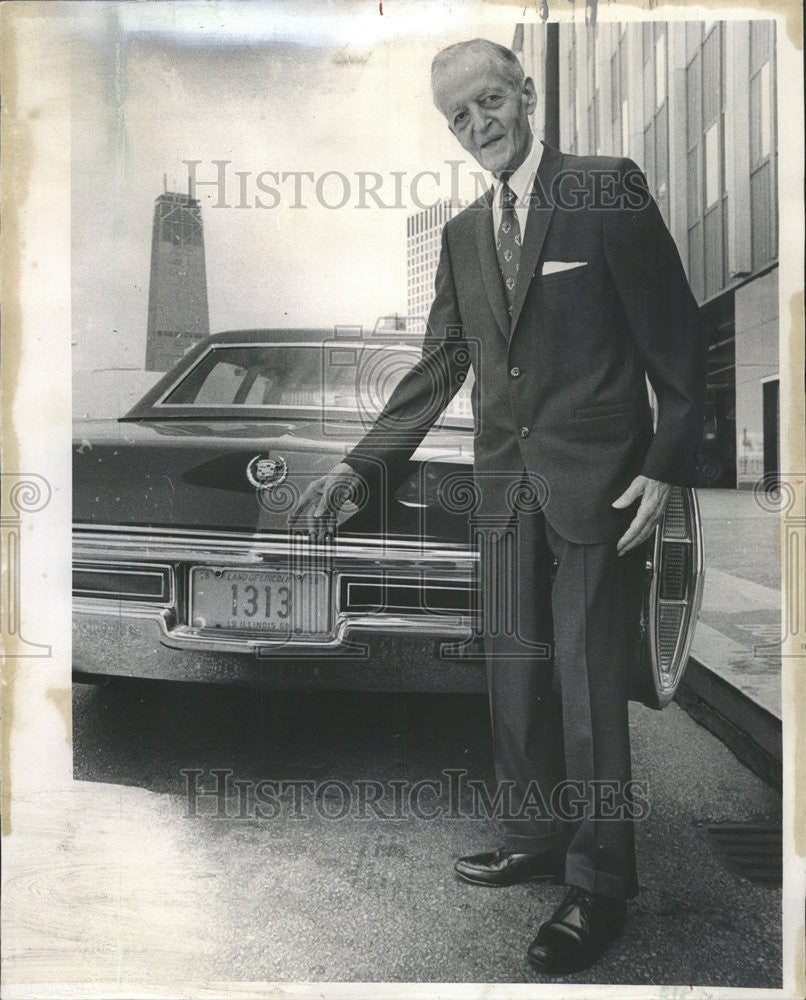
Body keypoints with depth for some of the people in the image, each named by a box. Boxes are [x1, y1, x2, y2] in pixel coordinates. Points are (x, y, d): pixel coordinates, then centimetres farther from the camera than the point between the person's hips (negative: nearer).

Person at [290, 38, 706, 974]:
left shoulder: (607, 188, -4)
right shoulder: (462, 234, 13)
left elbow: (676, 336, -5)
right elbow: (439, 365, 12)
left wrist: (665, 467, -12)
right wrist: (358, 465, 5)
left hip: (596, 477, -6)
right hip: (506, 482, 6)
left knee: (589, 682, -1)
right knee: (516, 670, 12)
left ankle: (600, 886, 15)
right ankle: (537, 837, 31)